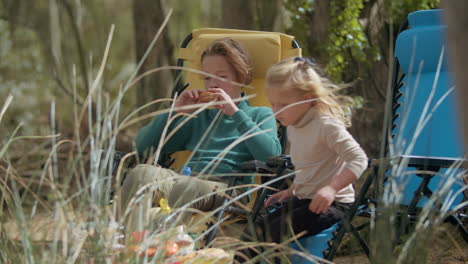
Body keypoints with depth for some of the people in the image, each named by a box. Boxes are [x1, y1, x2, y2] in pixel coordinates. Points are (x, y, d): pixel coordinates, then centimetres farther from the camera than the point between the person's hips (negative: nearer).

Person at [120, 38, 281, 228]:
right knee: (141, 173, -32)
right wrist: (176, 112, 16)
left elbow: (272, 156, -3)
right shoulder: (199, 116, 33)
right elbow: (142, 148, 27)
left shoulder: (260, 115, 23)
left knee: (182, 189, -41)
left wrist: (235, 113, -2)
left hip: (226, 187, -4)